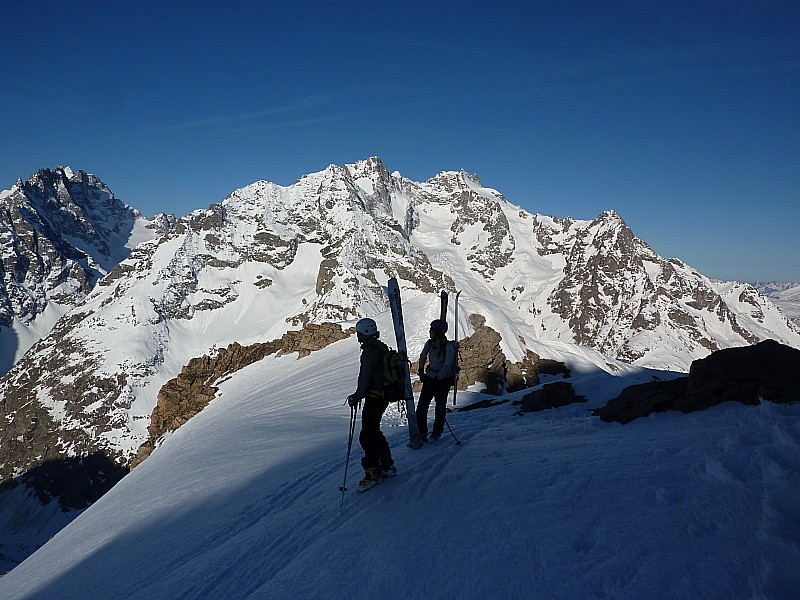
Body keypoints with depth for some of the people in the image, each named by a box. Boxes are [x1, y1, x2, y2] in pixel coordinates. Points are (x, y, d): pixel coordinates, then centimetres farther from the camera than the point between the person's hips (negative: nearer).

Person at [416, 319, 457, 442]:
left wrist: (438, 378, -19)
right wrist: (421, 371, 13)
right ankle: (422, 432, 10)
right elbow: (422, 357, 19)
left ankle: (437, 433, 22)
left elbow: (447, 366, -20)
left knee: (440, 408, 7)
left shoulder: (448, 346, -17)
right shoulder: (429, 343, 1)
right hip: (430, 378, 5)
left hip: (443, 380, -5)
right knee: (421, 406, 0)